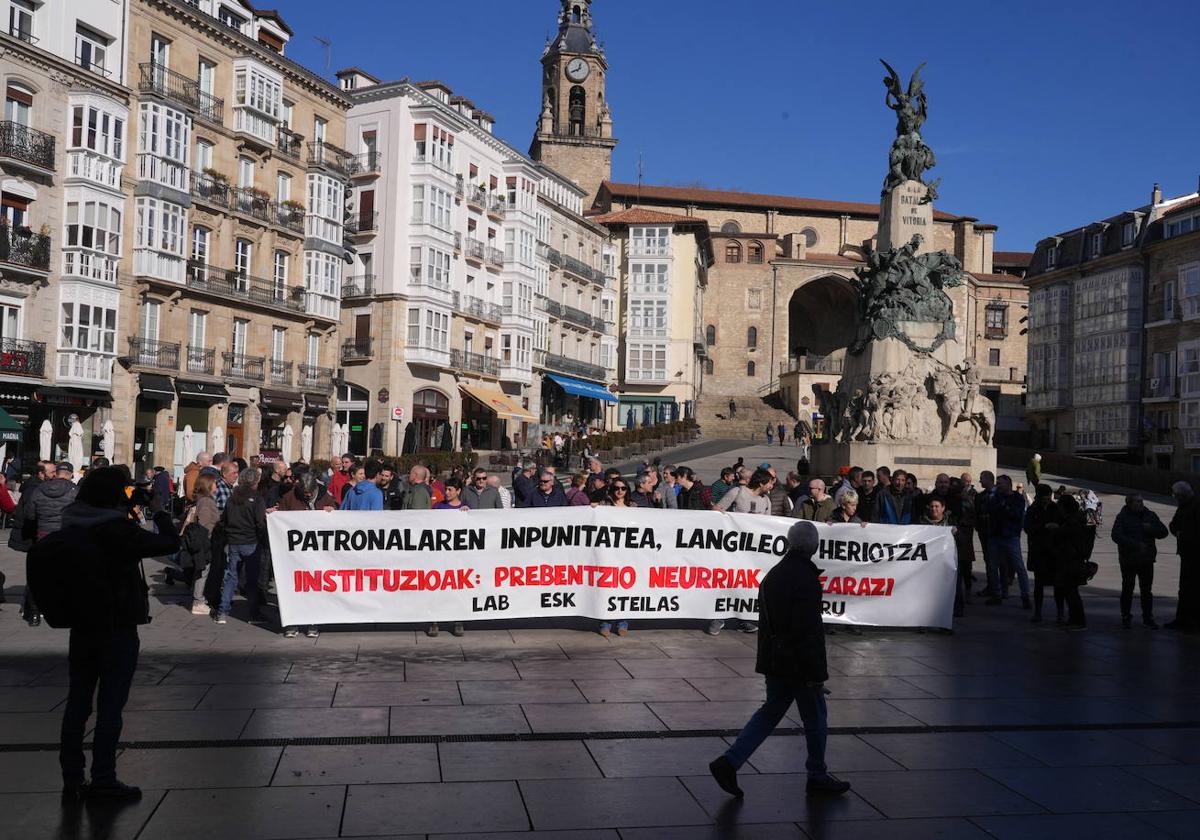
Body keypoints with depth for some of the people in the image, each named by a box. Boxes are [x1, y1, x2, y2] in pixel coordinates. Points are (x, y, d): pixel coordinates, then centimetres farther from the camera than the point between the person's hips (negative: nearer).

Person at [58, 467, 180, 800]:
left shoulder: (72, 527, 1)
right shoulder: (117, 530, -20)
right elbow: (170, 543, -18)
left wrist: (127, 510, 7)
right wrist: (159, 511, -3)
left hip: (81, 625, 7)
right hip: (117, 628, -7)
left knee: (78, 701, 14)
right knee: (110, 704, 1)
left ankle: (72, 778, 21)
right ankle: (103, 781, 6)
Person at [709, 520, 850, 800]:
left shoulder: (773, 575, 8)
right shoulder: (806, 578, -19)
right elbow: (810, 631, -21)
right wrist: (817, 673, -17)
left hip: (774, 662, 8)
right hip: (799, 664, -8)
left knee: (770, 712, 15)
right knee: (815, 718, 9)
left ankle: (729, 762, 5)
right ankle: (818, 778, 22)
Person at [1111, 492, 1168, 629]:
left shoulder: (1150, 515, 7)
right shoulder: (1122, 517, -6)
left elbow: (1163, 532, 5)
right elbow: (1116, 536, -18)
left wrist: (1150, 529, -14)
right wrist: (1136, 545, -25)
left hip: (1147, 561, 3)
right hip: (1128, 560, -3)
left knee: (1147, 591, 8)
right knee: (1127, 590, 5)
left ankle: (1148, 618, 16)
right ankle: (1126, 618, 14)